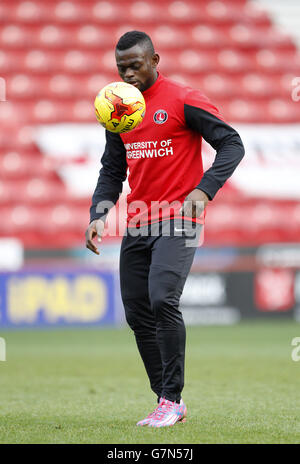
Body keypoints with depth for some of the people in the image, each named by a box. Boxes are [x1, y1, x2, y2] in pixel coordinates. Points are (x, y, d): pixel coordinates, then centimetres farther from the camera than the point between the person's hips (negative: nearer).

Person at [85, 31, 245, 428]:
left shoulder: (183, 100, -6)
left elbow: (232, 144, -7)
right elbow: (112, 171, 19)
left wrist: (204, 190, -20)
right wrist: (98, 215, 3)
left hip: (178, 220, -7)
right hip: (137, 226, 7)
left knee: (163, 300, -21)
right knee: (137, 315, 5)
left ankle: (172, 399, -12)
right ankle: (167, 402, 15)